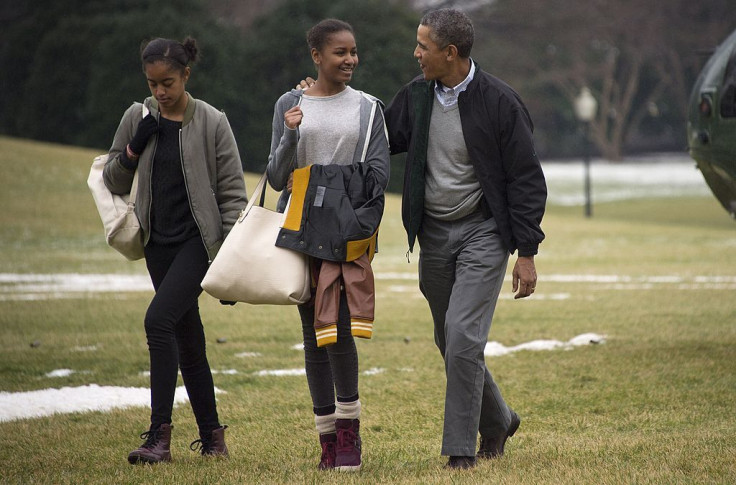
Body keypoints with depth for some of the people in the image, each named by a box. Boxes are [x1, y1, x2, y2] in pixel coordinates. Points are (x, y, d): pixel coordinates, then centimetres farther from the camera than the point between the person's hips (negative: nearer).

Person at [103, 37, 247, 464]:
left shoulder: (211, 122, -6)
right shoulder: (137, 118, 4)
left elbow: (233, 191, -4)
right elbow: (113, 183, 11)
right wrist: (132, 151, -8)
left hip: (199, 239, -5)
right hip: (159, 243, 5)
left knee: (159, 320, -21)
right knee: (187, 338, 9)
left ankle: (160, 436, -21)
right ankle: (212, 436, 18)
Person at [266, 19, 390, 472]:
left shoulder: (367, 108, 6)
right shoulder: (290, 104, 7)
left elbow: (378, 175, -2)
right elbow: (278, 178, 3)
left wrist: (313, 180, -7)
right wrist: (290, 135, -14)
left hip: (348, 230, -1)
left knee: (337, 324, -16)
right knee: (314, 332, 3)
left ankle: (349, 431, -7)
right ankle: (328, 437, 9)